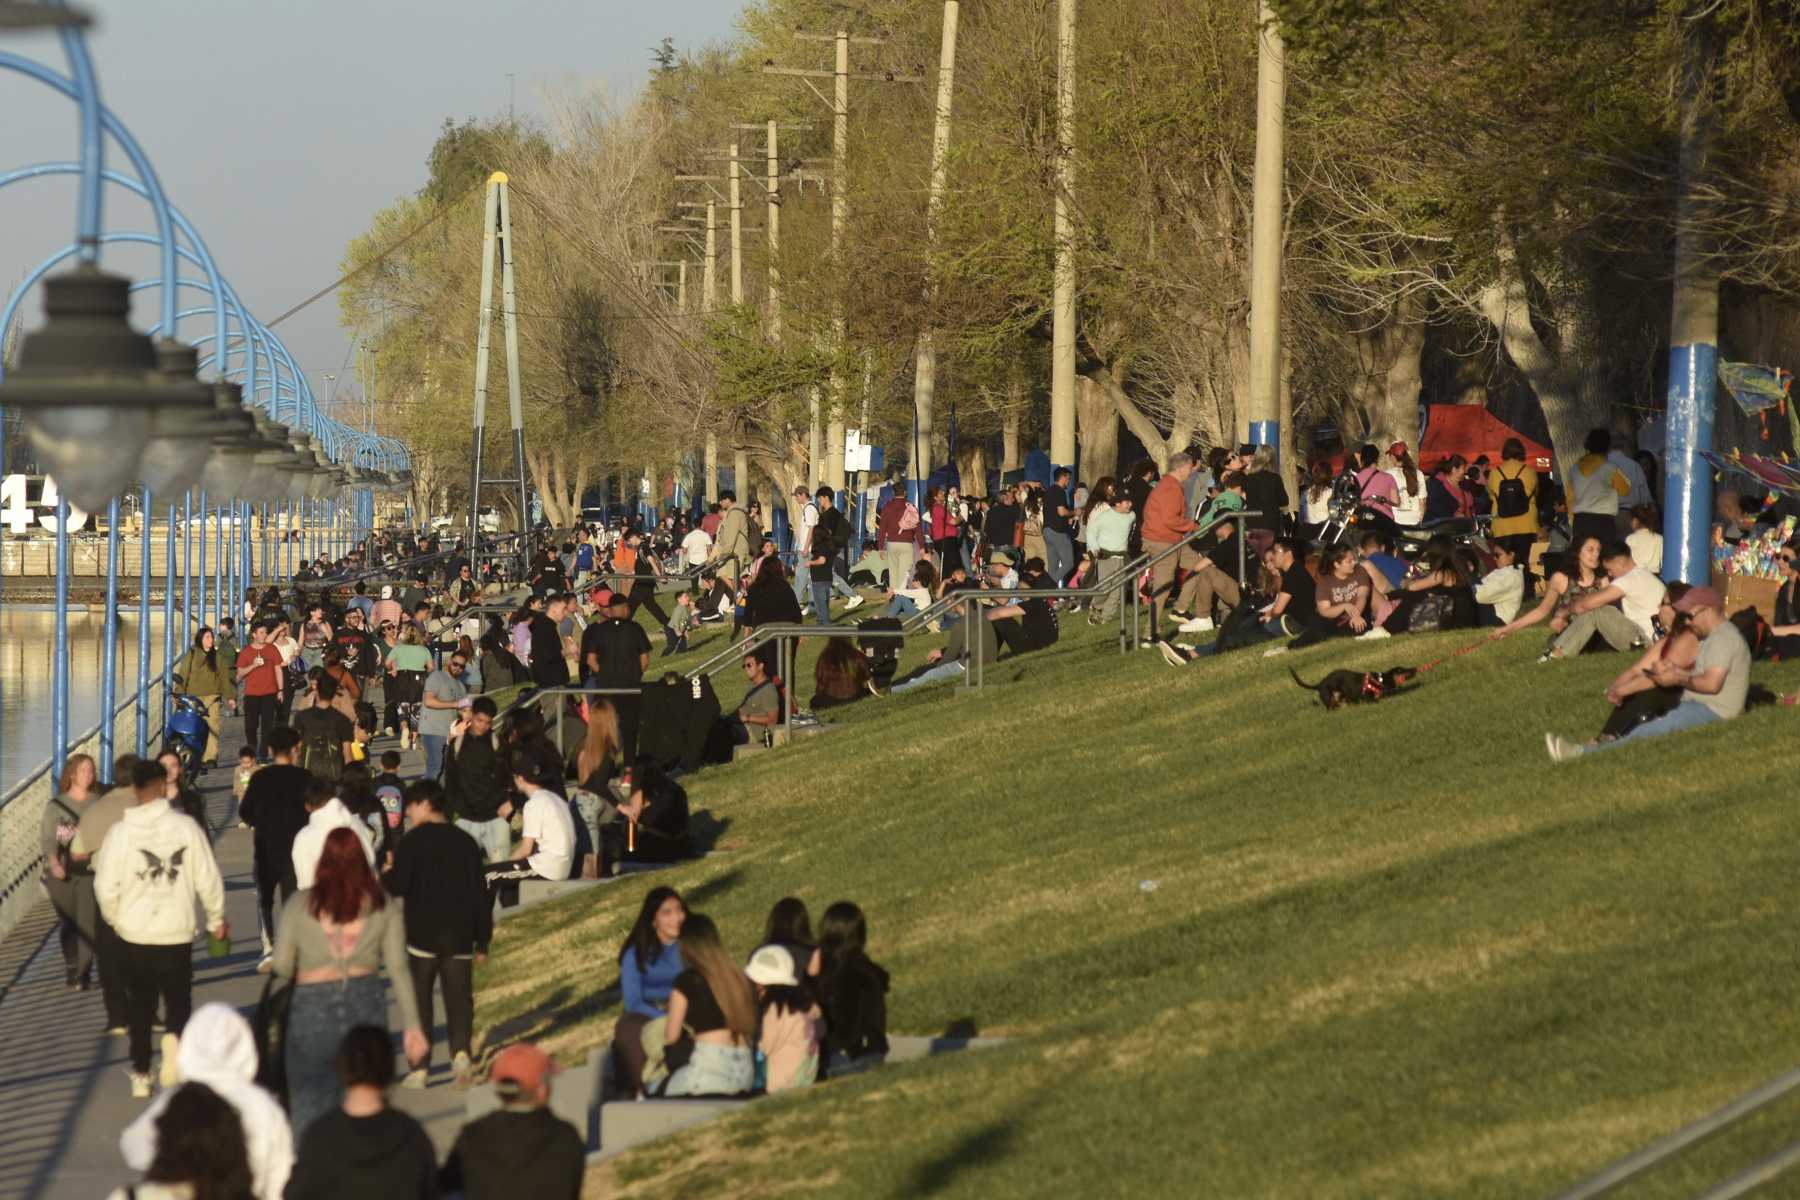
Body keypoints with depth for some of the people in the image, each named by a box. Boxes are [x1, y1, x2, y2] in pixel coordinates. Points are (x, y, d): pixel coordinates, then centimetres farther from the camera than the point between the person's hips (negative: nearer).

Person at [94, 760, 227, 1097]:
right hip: (177, 931, -1)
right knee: (178, 1000, 11)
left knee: (140, 1006, 16)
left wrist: (115, 919, 12)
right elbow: (208, 877, -5)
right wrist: (216, 918, 10)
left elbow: (106, 886, -8)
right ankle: (175, 1037, -20)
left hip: (134, 934, 1)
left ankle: (140, 1075, 19)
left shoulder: (121, 832, -8)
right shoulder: (185, 826, -8)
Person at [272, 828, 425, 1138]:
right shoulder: (382, 907, 2)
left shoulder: (298, 906, -2)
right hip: (366, 1003, 1)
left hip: (313, 1006, -1)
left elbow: (282, 967, 0)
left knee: (310, 1103, 7)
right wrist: (413, 1026, 2)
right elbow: (399, 968, 0)